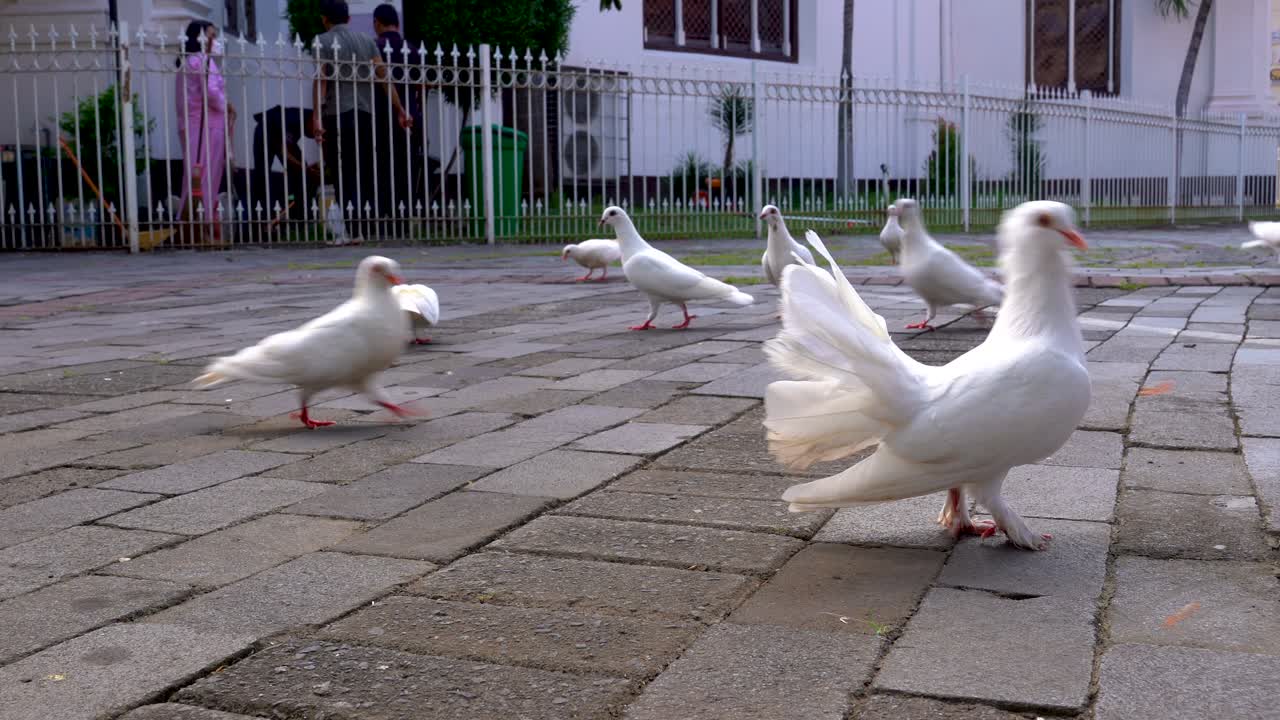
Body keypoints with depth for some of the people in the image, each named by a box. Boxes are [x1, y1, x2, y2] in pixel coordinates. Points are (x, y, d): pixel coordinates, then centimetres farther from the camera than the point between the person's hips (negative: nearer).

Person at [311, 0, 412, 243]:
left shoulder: (323, 41, 1)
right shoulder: (366, 40, 12)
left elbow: (321, 80, -10)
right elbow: (384, 77, 5)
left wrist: (316, 117, -15)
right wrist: (400, 110, 4)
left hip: (338, 114, -4)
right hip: (366, 113, 4)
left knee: (345, 173, -1)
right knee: (367, 172, 12)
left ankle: (355, 229, -8)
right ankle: (372, 227, 11)